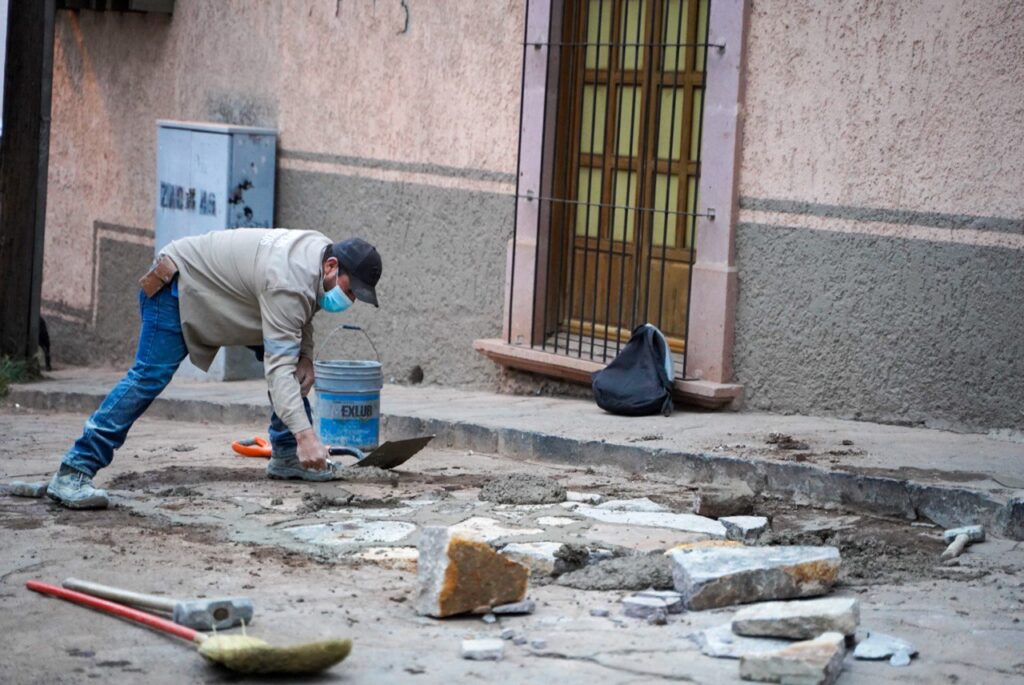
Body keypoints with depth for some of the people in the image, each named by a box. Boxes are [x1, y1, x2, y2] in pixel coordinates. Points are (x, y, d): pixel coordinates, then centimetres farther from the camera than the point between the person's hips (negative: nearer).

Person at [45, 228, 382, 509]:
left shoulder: (322, 251, -5)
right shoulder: (288, 283, -36)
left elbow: (299, 313, 16)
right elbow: (278, 368, -41)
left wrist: (305, 355, -3)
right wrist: (305, 434, -48)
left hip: (220, 291, 10)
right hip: (177, 285, -10)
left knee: (294, 360, 5)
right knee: (149, 376, -22)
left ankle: (286, 456, 11)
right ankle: (73, 472, -25)